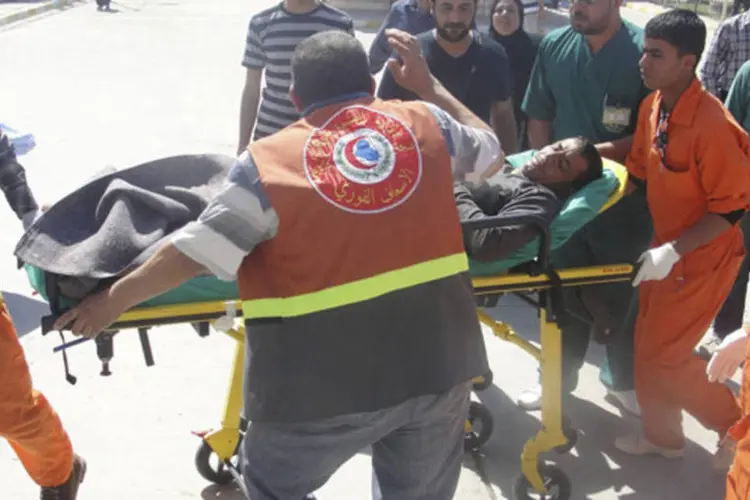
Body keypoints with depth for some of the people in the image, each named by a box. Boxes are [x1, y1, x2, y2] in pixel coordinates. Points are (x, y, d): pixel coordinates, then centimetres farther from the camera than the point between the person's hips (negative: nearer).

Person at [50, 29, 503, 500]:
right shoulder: (426, 123, 1)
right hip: (436, 364, 3)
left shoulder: (268, 162, -7)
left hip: (328, 381, -3)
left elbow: (192, 255, -7)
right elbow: (491, 152, 20)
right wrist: (429, 84, 29)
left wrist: (111, 301, 7)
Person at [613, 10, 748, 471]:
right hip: (666, 246, 8)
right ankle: (663, 436, 35)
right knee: (649, 346, 15)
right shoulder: (651, 106, -3)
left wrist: (673, 251, -25)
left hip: (704, 256, -8)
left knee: (663, 354, -2)